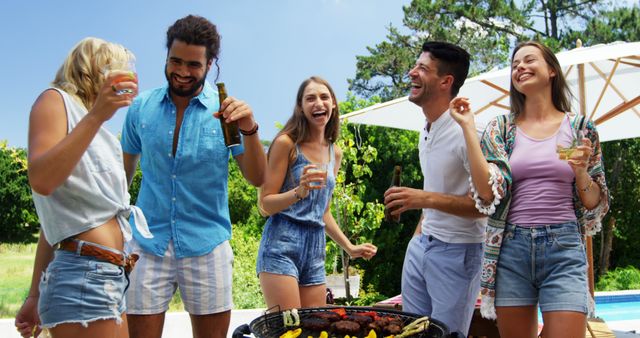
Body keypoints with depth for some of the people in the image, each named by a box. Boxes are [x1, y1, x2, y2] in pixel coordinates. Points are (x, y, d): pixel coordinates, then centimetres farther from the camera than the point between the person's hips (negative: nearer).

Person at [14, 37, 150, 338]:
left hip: (110, 278, 9)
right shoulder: (55, 100, 1)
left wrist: (36, 296, 20)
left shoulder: (94, 131, 24)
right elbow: (41, 181, -18)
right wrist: (96, 115, -23)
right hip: (84, 274, -9)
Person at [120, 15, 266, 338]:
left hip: (206, 246, -1)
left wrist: (249, 130, -24)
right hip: (147, 242, 1)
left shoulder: (225, 110, -3)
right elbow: (124, 172, 15)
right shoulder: (141, 106, 2)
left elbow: (256, 179, -7)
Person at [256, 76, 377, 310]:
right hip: (282, 244, -6)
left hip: (316, 249, 6)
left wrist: (349, 248, 21)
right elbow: (266, 204, -6)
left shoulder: (335, 153, 14)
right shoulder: (286, 143, -4)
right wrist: (299, 192, -23)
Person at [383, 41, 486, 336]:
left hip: (457, 251, -8)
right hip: (420, 245, 8)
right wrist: (419, 234, 18)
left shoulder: (465, 132, -19)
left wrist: (426, 199, -30)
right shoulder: (425, 133, 9)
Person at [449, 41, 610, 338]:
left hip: (564, 247, -1)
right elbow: (488, 193, -8)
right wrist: (468, 127, -8)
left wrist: (581, 173, -12)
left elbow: (594, 204, 9)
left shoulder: (580, 129, 6)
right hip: (512, 247, 1)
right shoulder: (501, 129, 6)